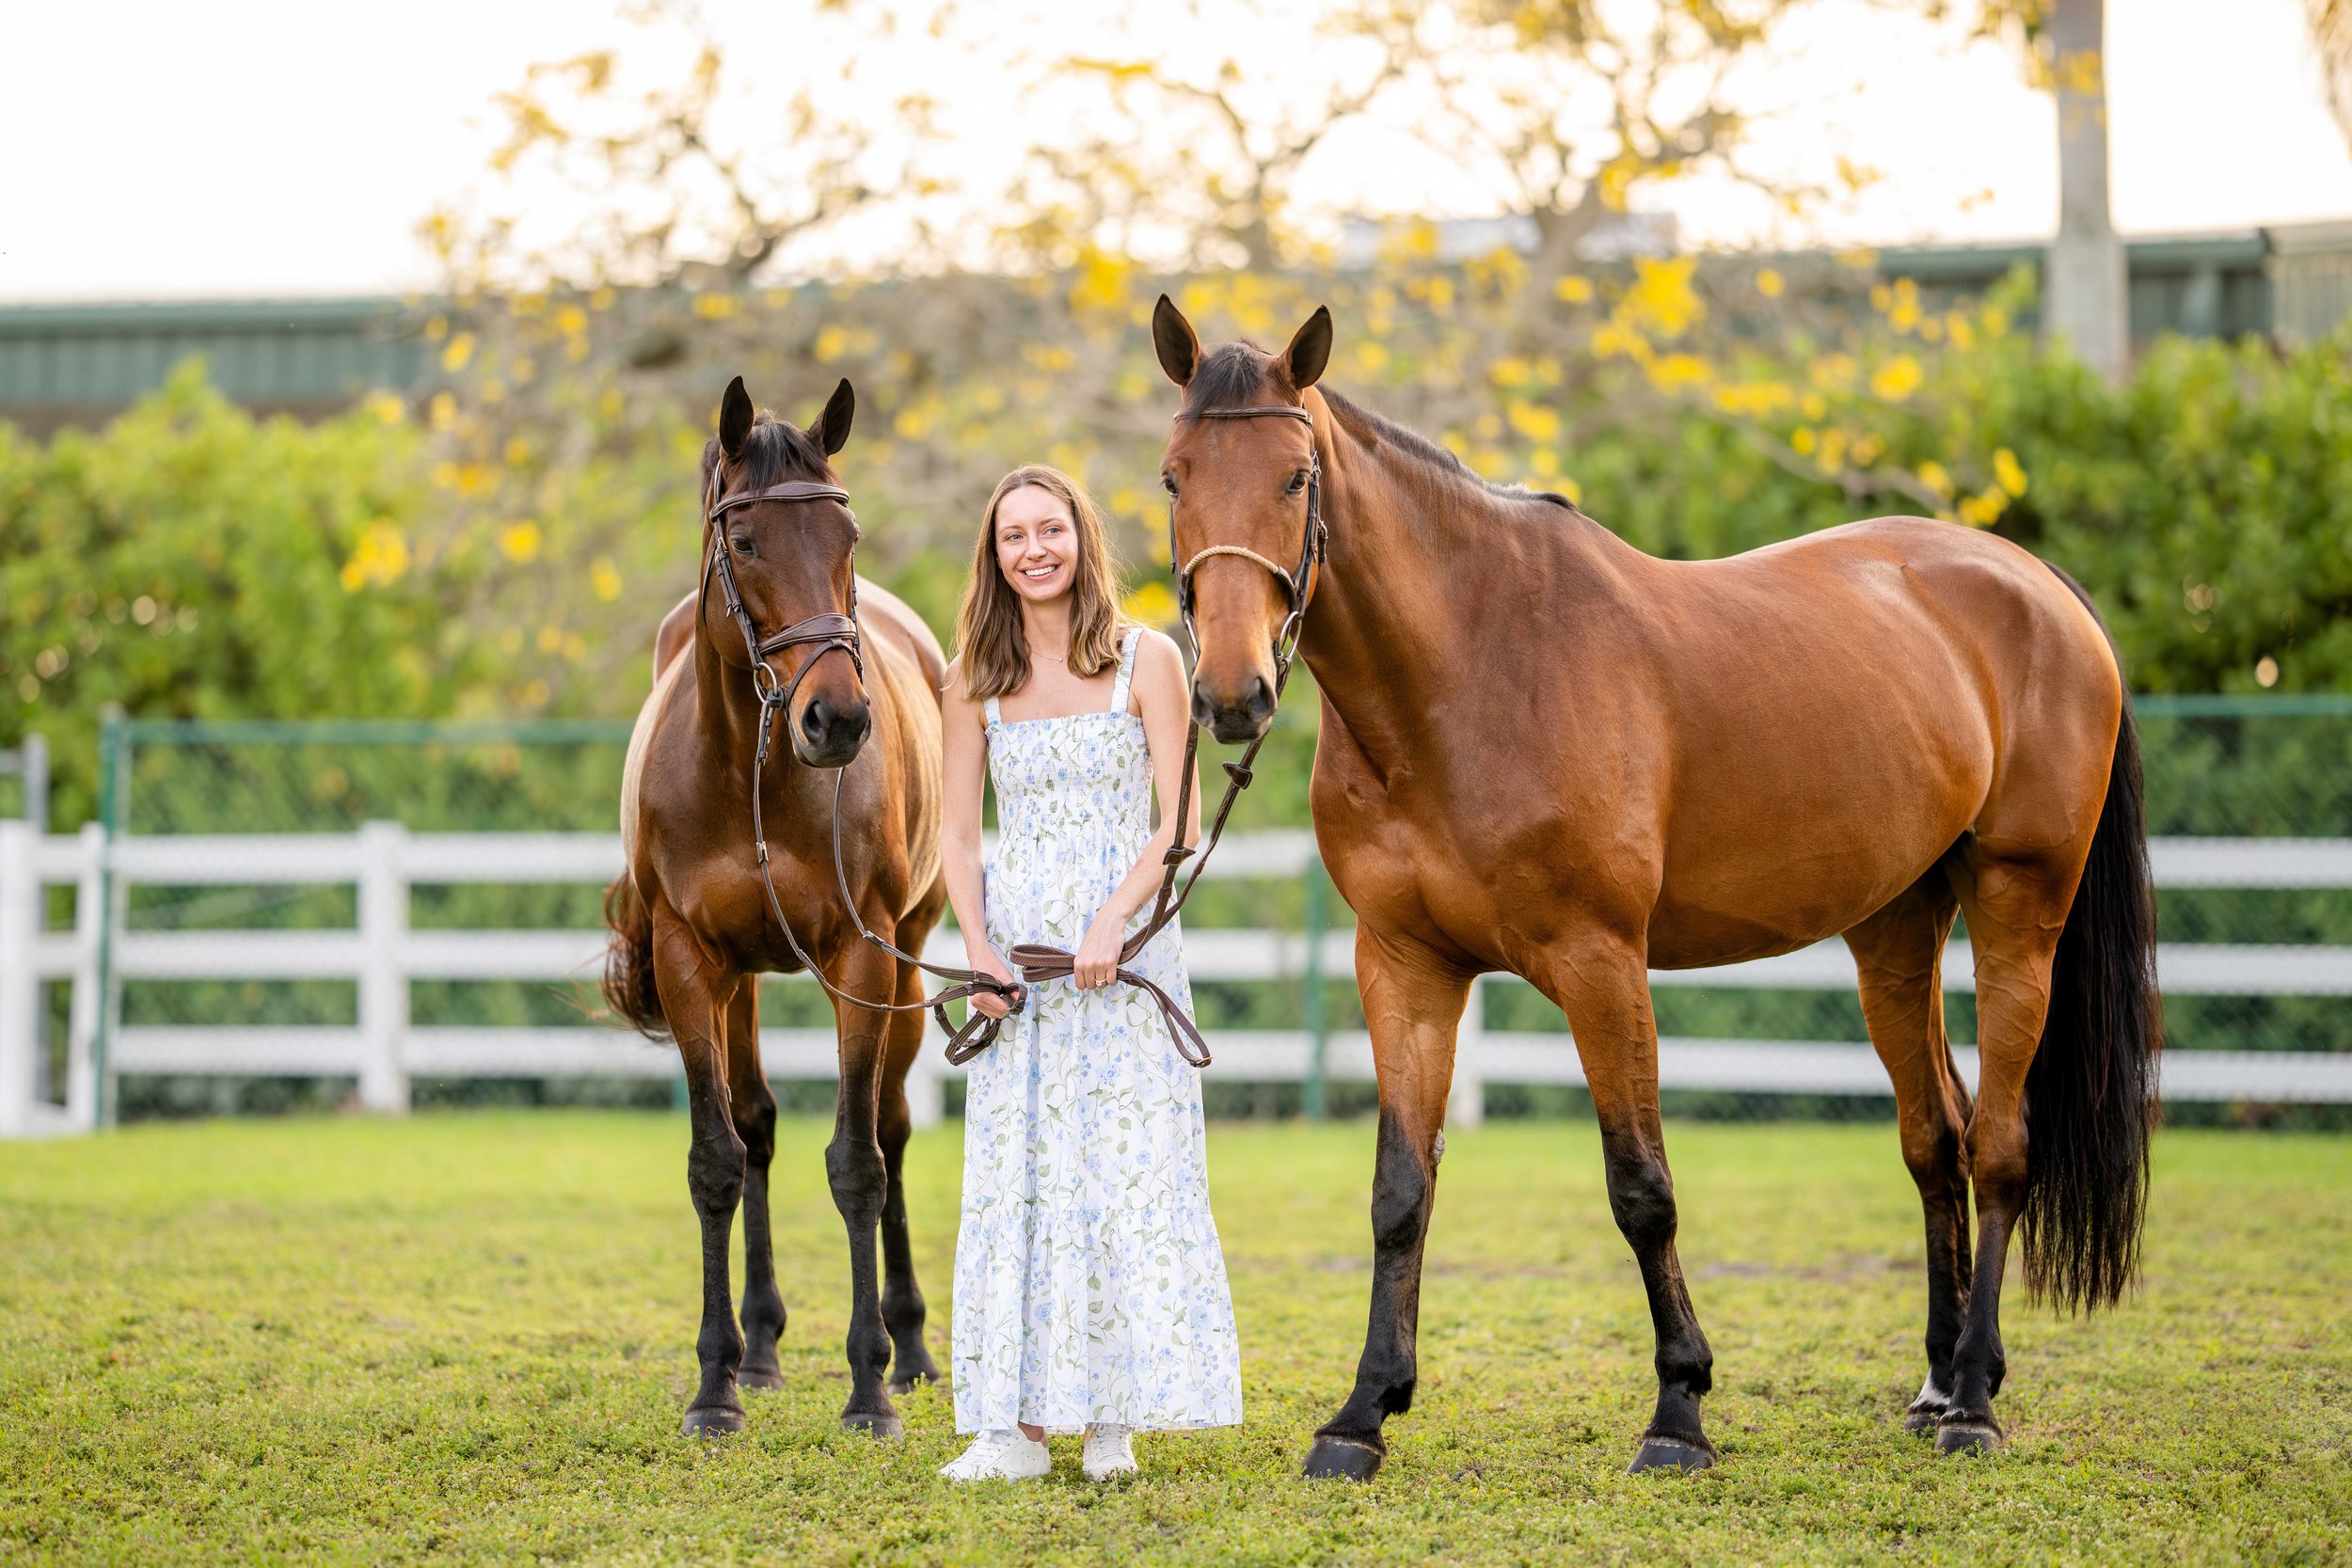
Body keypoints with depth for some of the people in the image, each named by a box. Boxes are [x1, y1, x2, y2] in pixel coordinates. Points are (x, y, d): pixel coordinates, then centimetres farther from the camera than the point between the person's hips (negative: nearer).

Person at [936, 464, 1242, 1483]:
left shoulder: (1146, 662, -1)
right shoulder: (976, 681, 7)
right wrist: (979, 950, -9)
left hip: (1122, 944, -2)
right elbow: (957, 834, 7)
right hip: (1015, 949, 2)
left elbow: (1180, 823, -5)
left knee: (1127, 1169, -3)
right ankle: (1015, 1426, 4)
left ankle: (1114, 1419, 5)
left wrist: (1111, 923, -18)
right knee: (1013, 1172, 0)